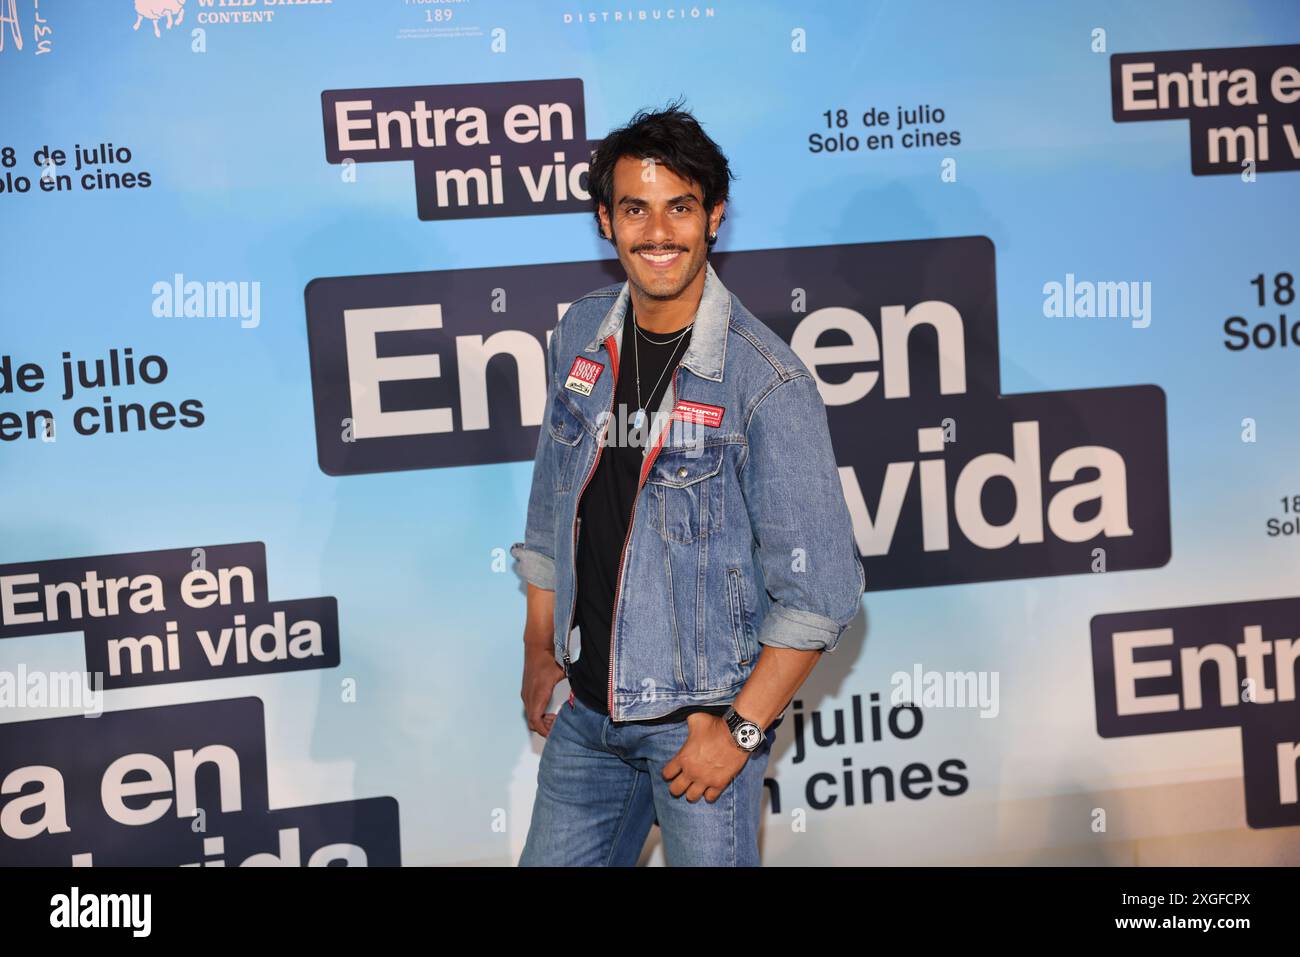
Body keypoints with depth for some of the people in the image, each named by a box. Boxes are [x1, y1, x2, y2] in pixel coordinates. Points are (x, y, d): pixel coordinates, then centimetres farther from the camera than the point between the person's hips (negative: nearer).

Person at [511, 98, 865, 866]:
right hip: (589, 704, 5)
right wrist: (541, 646, 13)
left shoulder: (767, 382, -18)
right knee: (553, 859, 16)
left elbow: (822, 589, -16)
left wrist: (741, 730, -15)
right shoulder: (580, 336, 0)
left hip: (699, 714, -5)